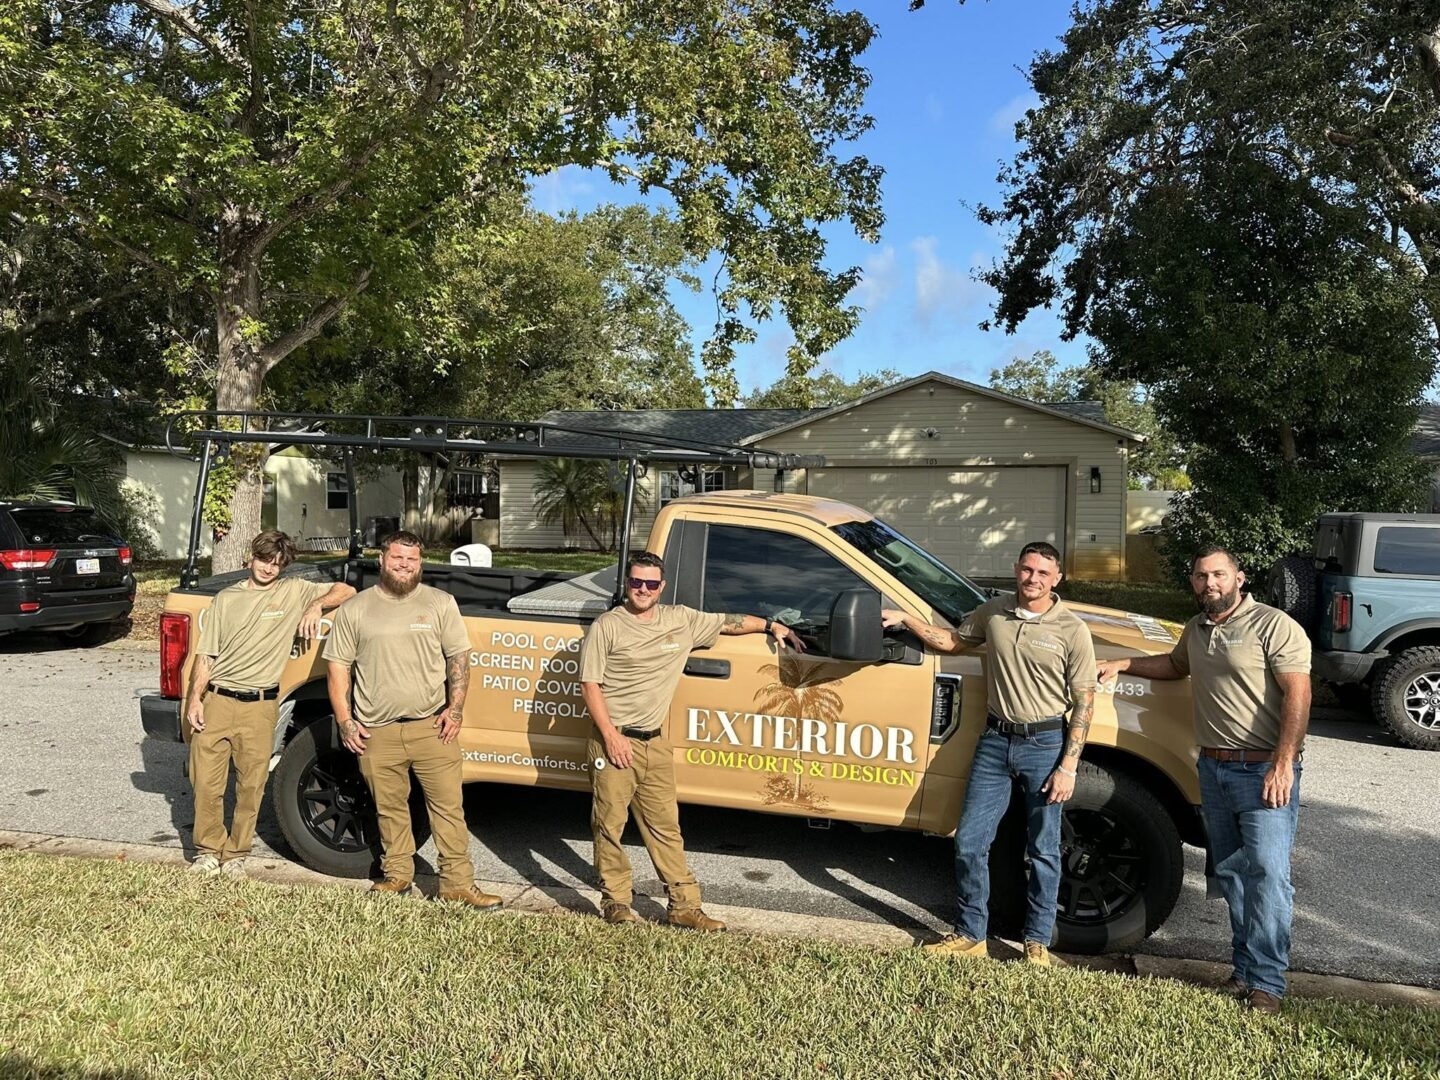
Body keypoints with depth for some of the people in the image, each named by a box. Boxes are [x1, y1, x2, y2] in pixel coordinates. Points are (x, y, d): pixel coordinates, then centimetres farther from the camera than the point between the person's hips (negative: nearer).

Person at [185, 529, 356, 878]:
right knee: (205, 781, 5)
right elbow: (206, 654, 10)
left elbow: (345, 591, 5)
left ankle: (235, 854, 21)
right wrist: (195, 698, 1)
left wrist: (316, 606, -12)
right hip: (217, 701, 2)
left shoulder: (294, 591, 5)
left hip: (260, 706, -1)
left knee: (251, 786, 5)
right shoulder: (227, 598, 10)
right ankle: (208, 850, 23)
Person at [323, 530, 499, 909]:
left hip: (431, 727, -1)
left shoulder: (441, 604, 5)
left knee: (448, 806, -1)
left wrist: (455, 708, -5)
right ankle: (398, 875, 30)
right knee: (390, 809, 12)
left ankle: (458, 883, 7)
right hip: (377, 732, 1)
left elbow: (459, 658, 5)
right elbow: (338, 666, 7)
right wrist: (344, 720, 0)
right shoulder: (356, 609, 5)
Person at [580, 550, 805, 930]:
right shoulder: (606, 627, -7)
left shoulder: (681, 620, 7)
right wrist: (611, 736, -15)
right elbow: (590, 684, -9)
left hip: (655, 743, 4)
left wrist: (771, 625, 19)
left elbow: (727, 622, 20)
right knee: (609, 826, 3)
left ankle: (684, 905, 13)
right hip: (614, 742, -4)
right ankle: (615, 903, 17)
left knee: (665, 827, 8)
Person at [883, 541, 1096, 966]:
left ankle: (1038, 942, 25)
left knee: (1043, 851, 8)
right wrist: (906, 619, 6)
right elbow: (952, 641, 19)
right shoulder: (994, 612, 2)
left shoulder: (1071, 630, -9)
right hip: (995, 740, 4)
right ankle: (971, 935, 21)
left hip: (1045, 744, -3)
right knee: (969, 842, 5)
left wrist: (1068, 766, -11)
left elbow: (1084, 703, -7)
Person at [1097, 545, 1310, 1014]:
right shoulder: (1197, 629, 14)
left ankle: (1266, 982, -2)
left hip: (1264, 770, -7)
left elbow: (1297, 695, -17)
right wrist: (1124, 664, 22)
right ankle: (1244, 969, 21)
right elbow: (1177, 664, 35)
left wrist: (1282, 765, -24)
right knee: (1230, 872, 11)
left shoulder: (1274, 626, -10)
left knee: (1267, 871, -9)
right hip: (1214, 767, 7)